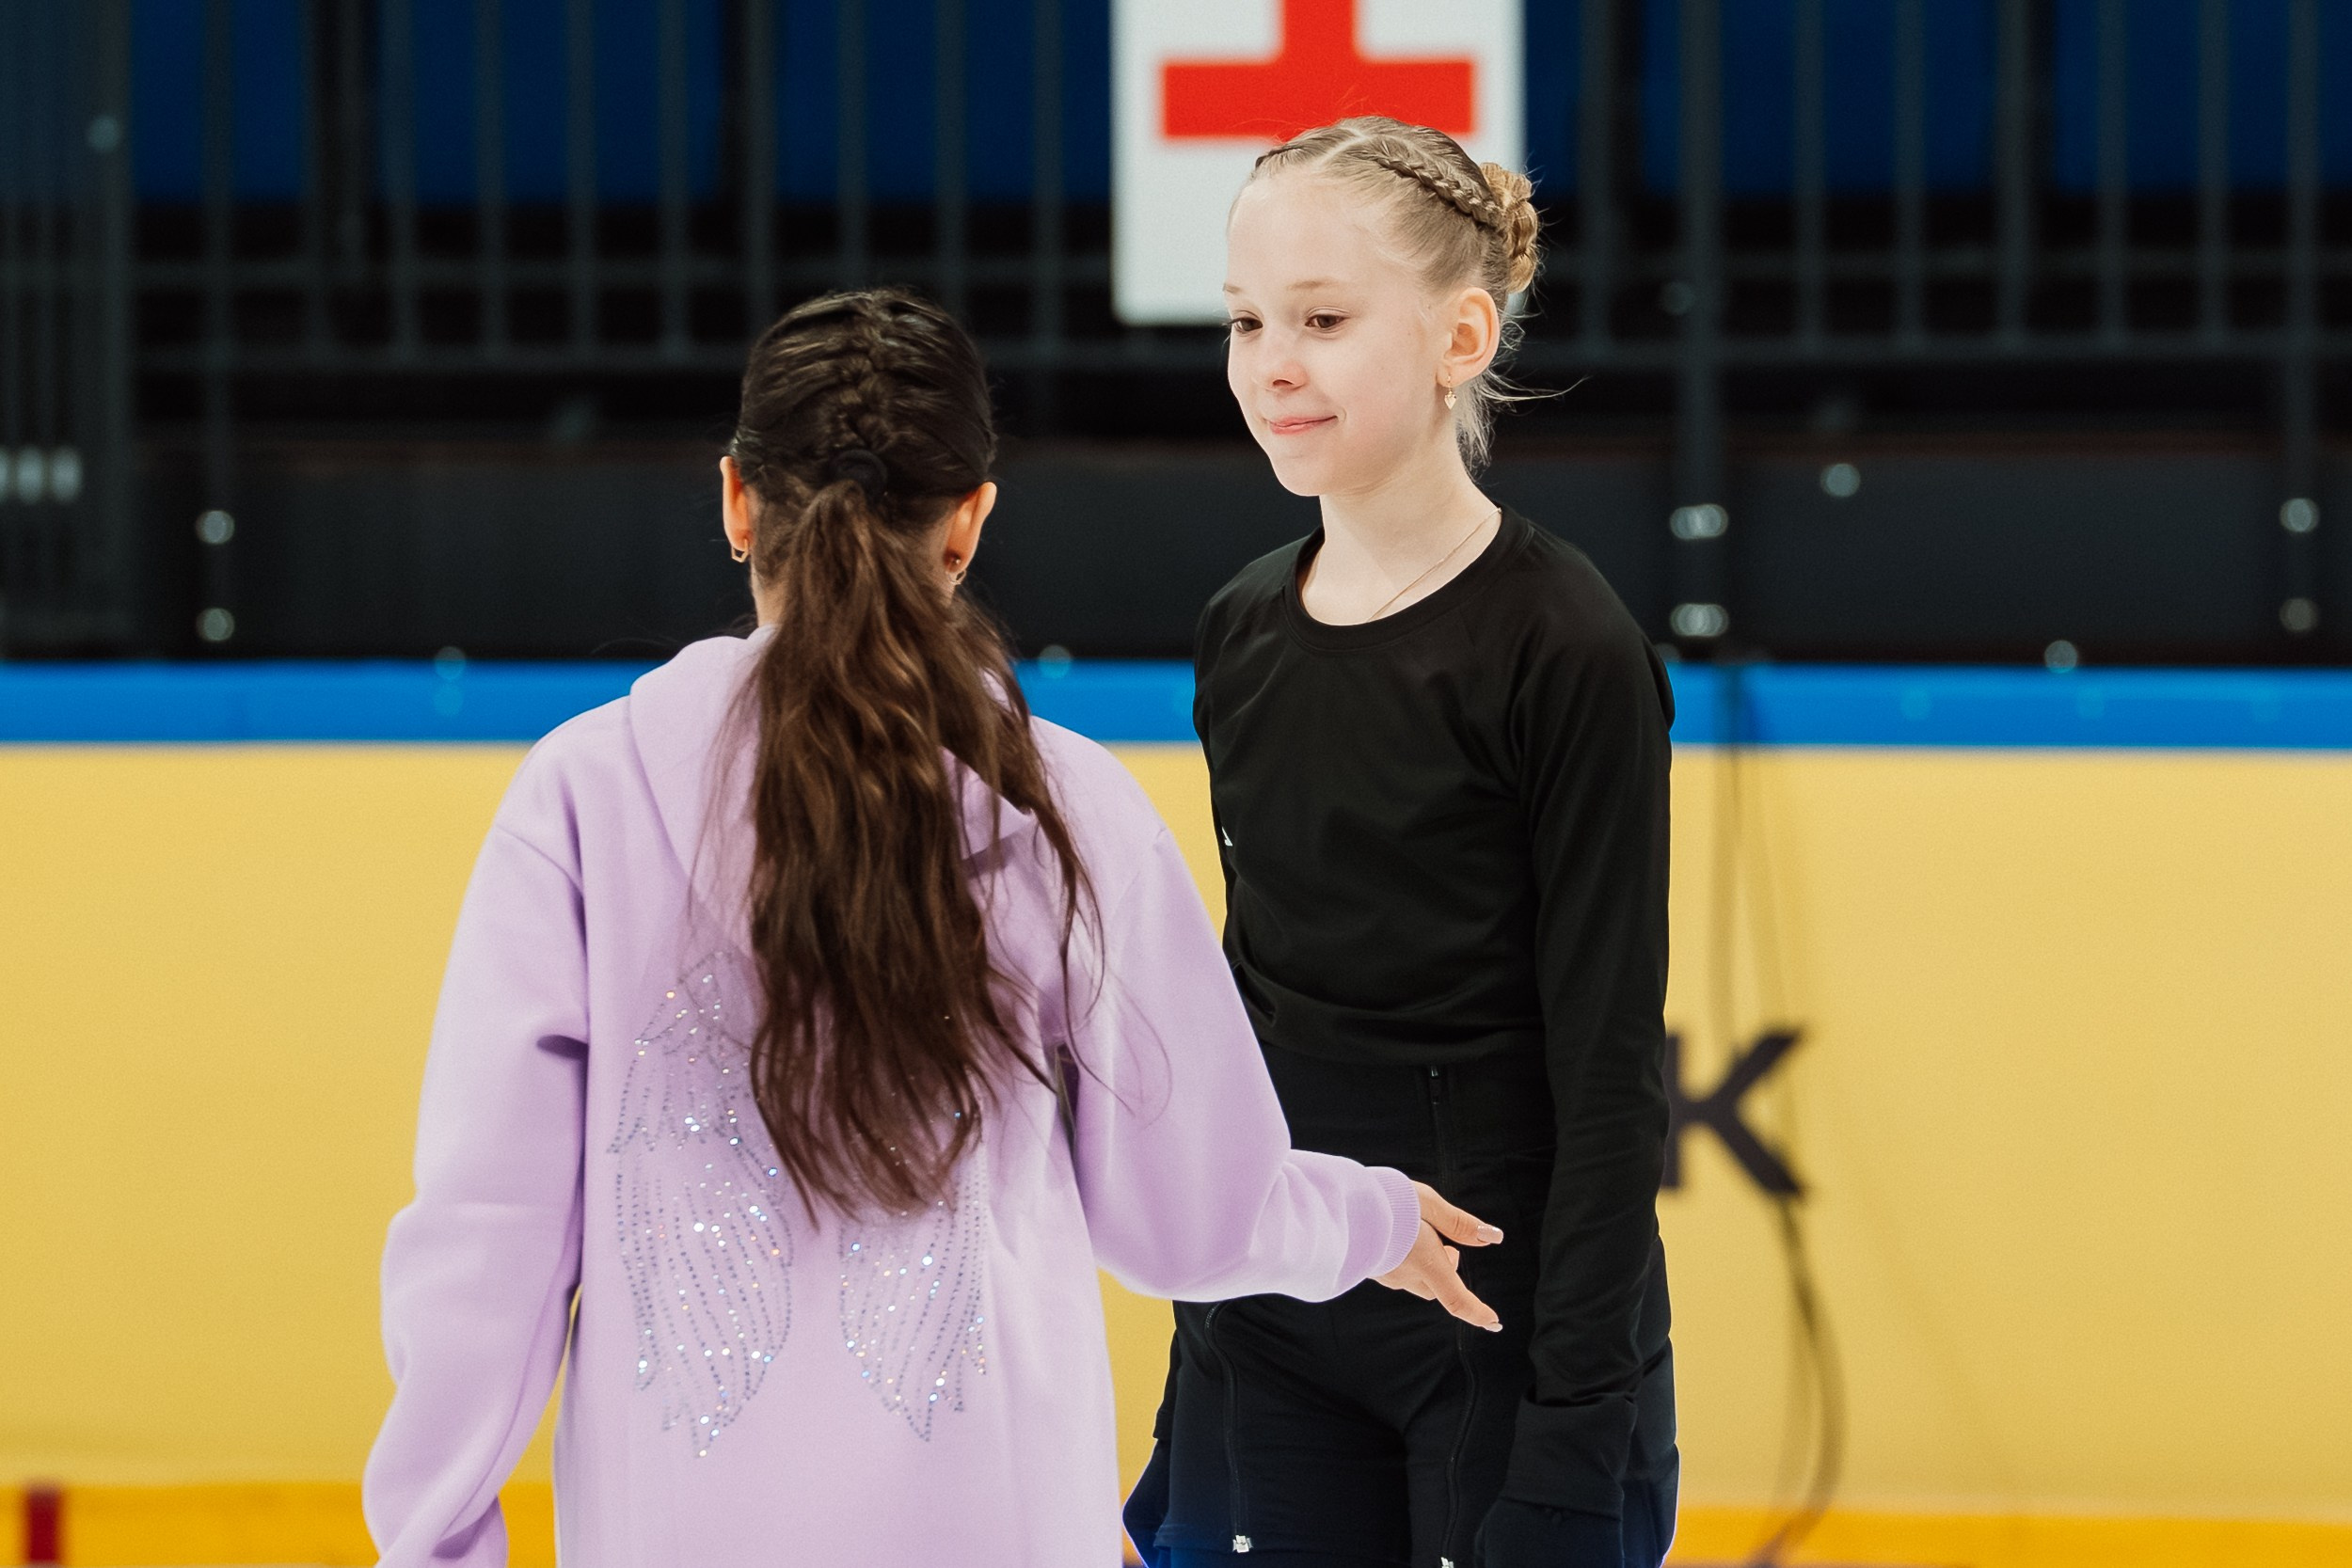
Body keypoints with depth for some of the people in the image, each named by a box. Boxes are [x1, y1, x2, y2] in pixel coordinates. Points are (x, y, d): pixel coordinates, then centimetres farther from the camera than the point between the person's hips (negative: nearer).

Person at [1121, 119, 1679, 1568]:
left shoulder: (1566, 649, -12)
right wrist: (1197, 1390, 13)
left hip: (1506, 1327, -5)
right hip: (1274, 1323, 6)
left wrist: (1577, 1439, -16)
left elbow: (1611, 1069, -13)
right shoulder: (1246, 632, 6)